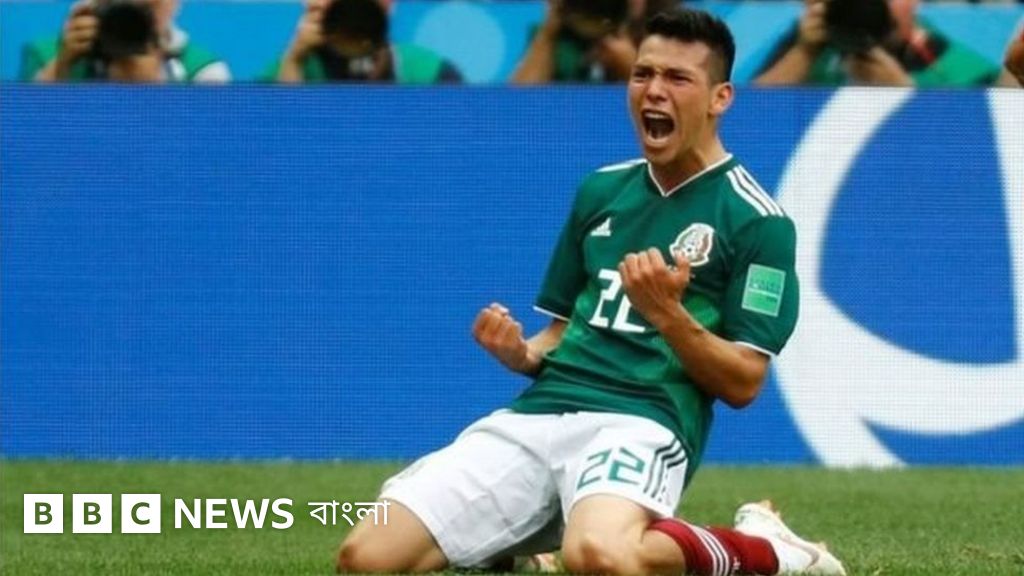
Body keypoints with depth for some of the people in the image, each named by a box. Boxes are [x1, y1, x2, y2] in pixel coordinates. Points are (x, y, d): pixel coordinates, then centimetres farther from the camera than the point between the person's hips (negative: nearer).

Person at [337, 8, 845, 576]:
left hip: (643, 422, -6)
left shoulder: (756, 221, 1)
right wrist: (519, 353, 2)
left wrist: (668, 315, -19)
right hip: (538, 413, 6)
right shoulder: (600, 191, 20)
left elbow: (742, 384, -2)